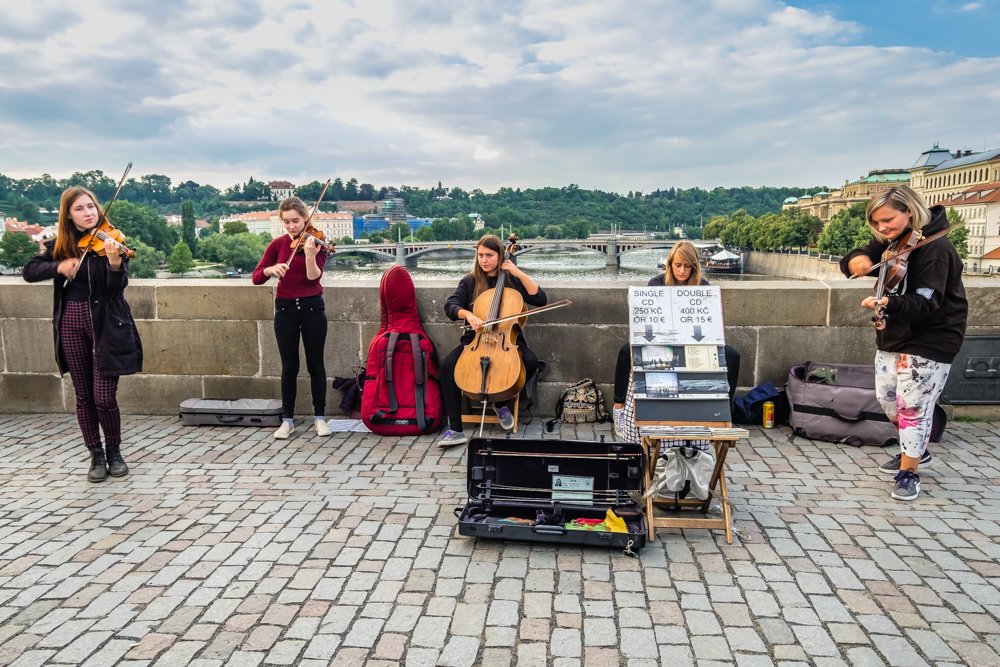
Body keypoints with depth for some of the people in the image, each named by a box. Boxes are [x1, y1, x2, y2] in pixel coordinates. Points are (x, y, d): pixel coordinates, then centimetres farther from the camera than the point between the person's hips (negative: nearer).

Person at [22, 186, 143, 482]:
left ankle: (114, 451, 18)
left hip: (105, 324, -3)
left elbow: (118, 286, -15)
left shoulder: (109, 241, -4)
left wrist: (114, 261, -35)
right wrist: (58, 266, -15)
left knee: (104, 398, -5)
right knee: (84, 397, 9)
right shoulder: (60, 245, 7)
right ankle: (96, 456, 22)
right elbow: (29, 271, 3)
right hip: (71, 323, 4)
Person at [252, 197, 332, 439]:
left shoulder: (317, 242, -4)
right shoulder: (278, 244, 3)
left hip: (312, 308, -2)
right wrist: (271, 269, -23)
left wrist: (310, 254, -34)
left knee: (315, 364, 5)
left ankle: (320, 417, 16)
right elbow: (256, 277, -3)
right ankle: (287, 420, 15)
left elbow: (313, 277, -17)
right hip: (285, 309, 2)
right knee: (289, 366, 6)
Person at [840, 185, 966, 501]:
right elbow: (851, 260, 0)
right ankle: (916, 450, 38)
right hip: (892, 334, 8)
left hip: (930, 340, -8)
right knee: (887, 397, 16)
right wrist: (857, 261, -24)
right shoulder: (889, 241, 1)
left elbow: (926, 303, -31)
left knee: (913, 405, -6)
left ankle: (909, 472, 9)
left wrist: (889, 303, -50)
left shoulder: (936, 248, -23)